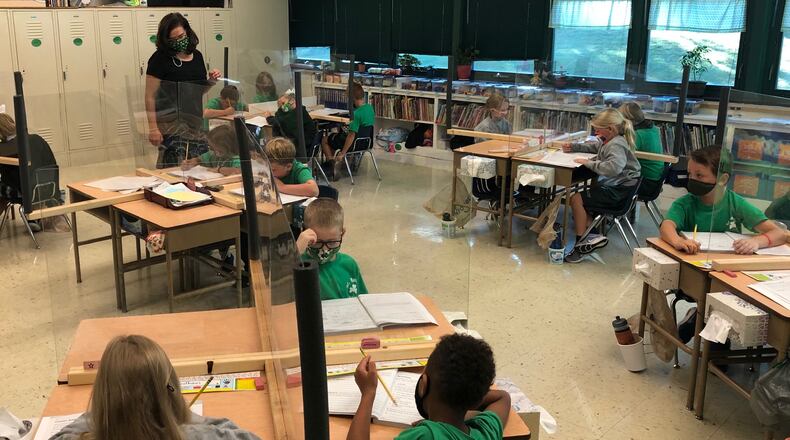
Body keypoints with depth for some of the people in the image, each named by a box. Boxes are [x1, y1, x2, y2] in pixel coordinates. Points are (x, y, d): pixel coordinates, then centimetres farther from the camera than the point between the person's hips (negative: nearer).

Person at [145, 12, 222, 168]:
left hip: (195, 123, 6)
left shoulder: (197, 56, 12)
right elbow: (150, 96, -9)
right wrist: (153, 128, -15)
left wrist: (211, 81, 3)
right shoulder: (159, 58, -6)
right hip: (172, 125, -6)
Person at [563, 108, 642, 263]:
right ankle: (592, 235, 7)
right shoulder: (607, 141, 11)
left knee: (576, 199, -15)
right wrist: (574, 147, 18)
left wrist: (589, 163, -28)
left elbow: (613, 167, -38)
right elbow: (593, 146, 32)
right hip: (610, 187, 11)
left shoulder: (616, 145, -19)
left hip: (617, 193, -11)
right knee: (579, 197, 12)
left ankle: (581, 241, -6)